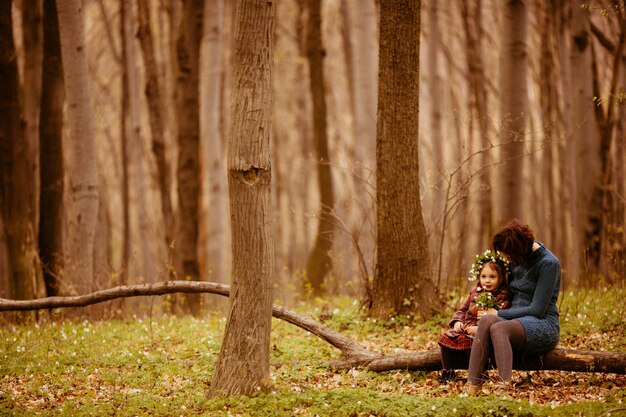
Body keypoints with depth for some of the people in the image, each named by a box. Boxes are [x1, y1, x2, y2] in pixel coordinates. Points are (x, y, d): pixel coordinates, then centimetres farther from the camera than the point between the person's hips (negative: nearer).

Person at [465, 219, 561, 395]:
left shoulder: (548, 264, -9)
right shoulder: (518, 259, 13)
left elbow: (537, 309, -13)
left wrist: (499, 314, -10)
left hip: (543, 325, -6)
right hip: (516, 321, 6)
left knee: (498, 327, -36)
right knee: (486, 320, -29)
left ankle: (504, 387, -51)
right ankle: (472, 385, -42)